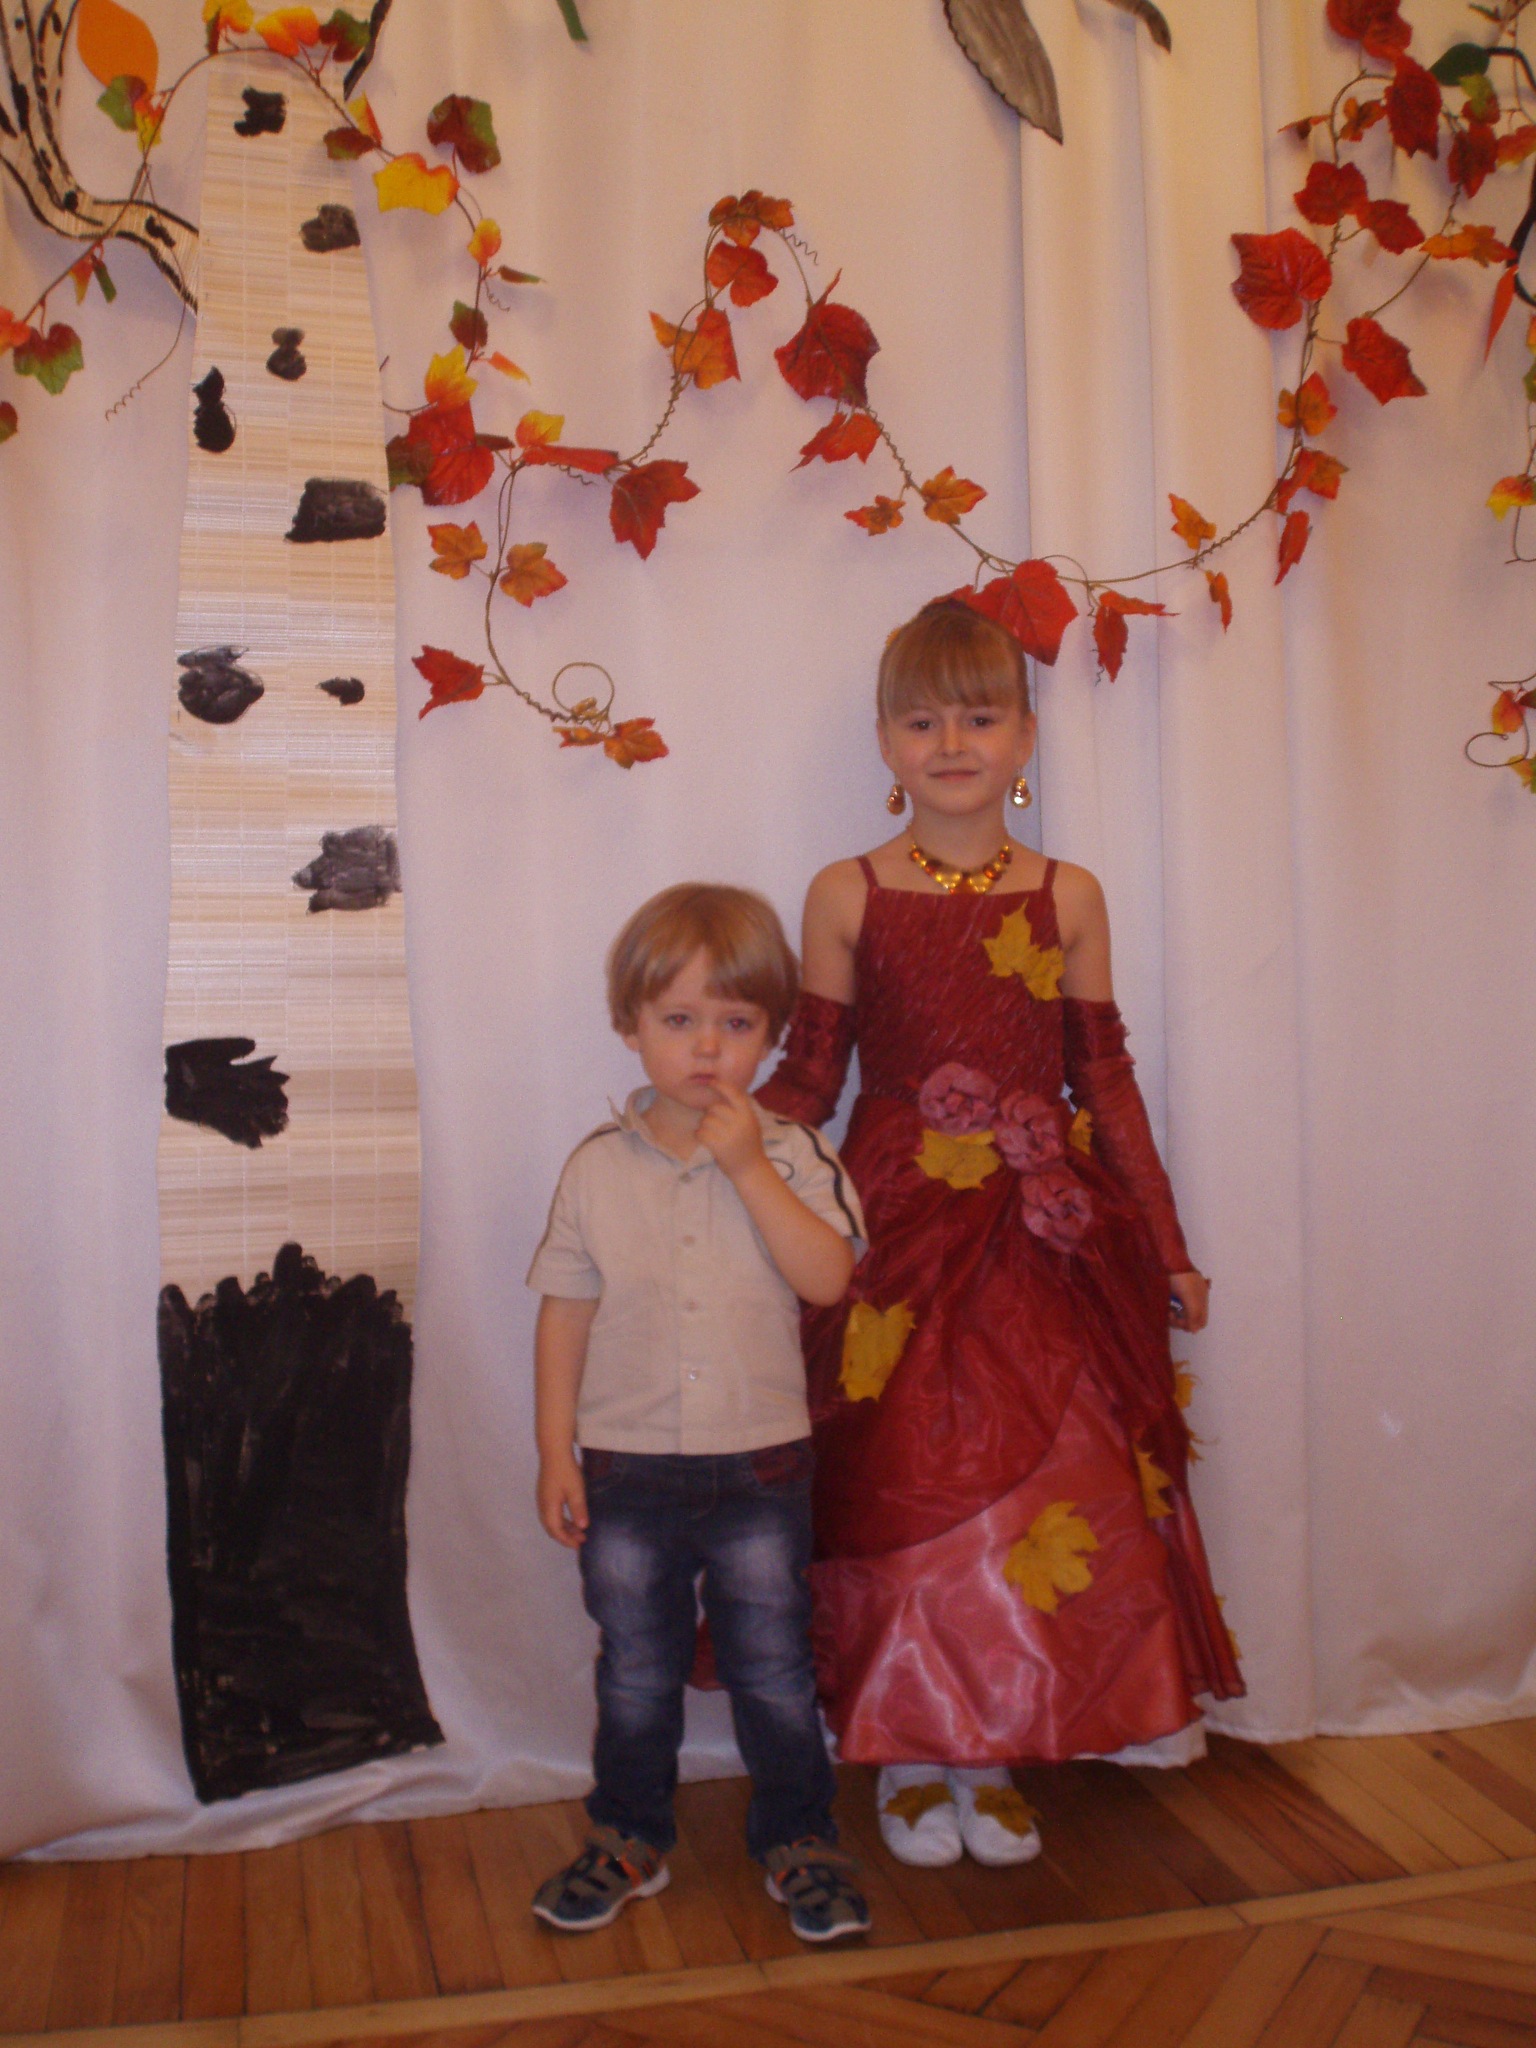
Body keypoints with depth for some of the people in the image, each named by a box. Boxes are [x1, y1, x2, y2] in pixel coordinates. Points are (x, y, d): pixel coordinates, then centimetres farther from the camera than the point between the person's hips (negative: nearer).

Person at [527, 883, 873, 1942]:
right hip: (626, 1466, 1)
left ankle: (799, 1836, 30)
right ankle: (630, 1837, 34)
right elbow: (567, 1311, 0)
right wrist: (555, 1451, -2)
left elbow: (828, 1278, -20)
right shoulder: (599, 1168, -3)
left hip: (759, 1465, -1)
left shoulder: (791, 1155, -6)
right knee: (635, 1672, 16)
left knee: (775, 1666, 12)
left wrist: (748, 1167, -23)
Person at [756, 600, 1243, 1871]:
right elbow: (808, 1079, 3)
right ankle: (911, 1756, 24)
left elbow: (1106, 1080, 8)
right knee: (902, 1486, 2)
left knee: (1046, 1480, 5)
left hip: (1048, 1235, 2)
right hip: (896, 1232, -2)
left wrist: (1170, 1252, 9)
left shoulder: (1067, 896, 5)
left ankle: (995, 1752, 25)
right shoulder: (846, 897, 0)